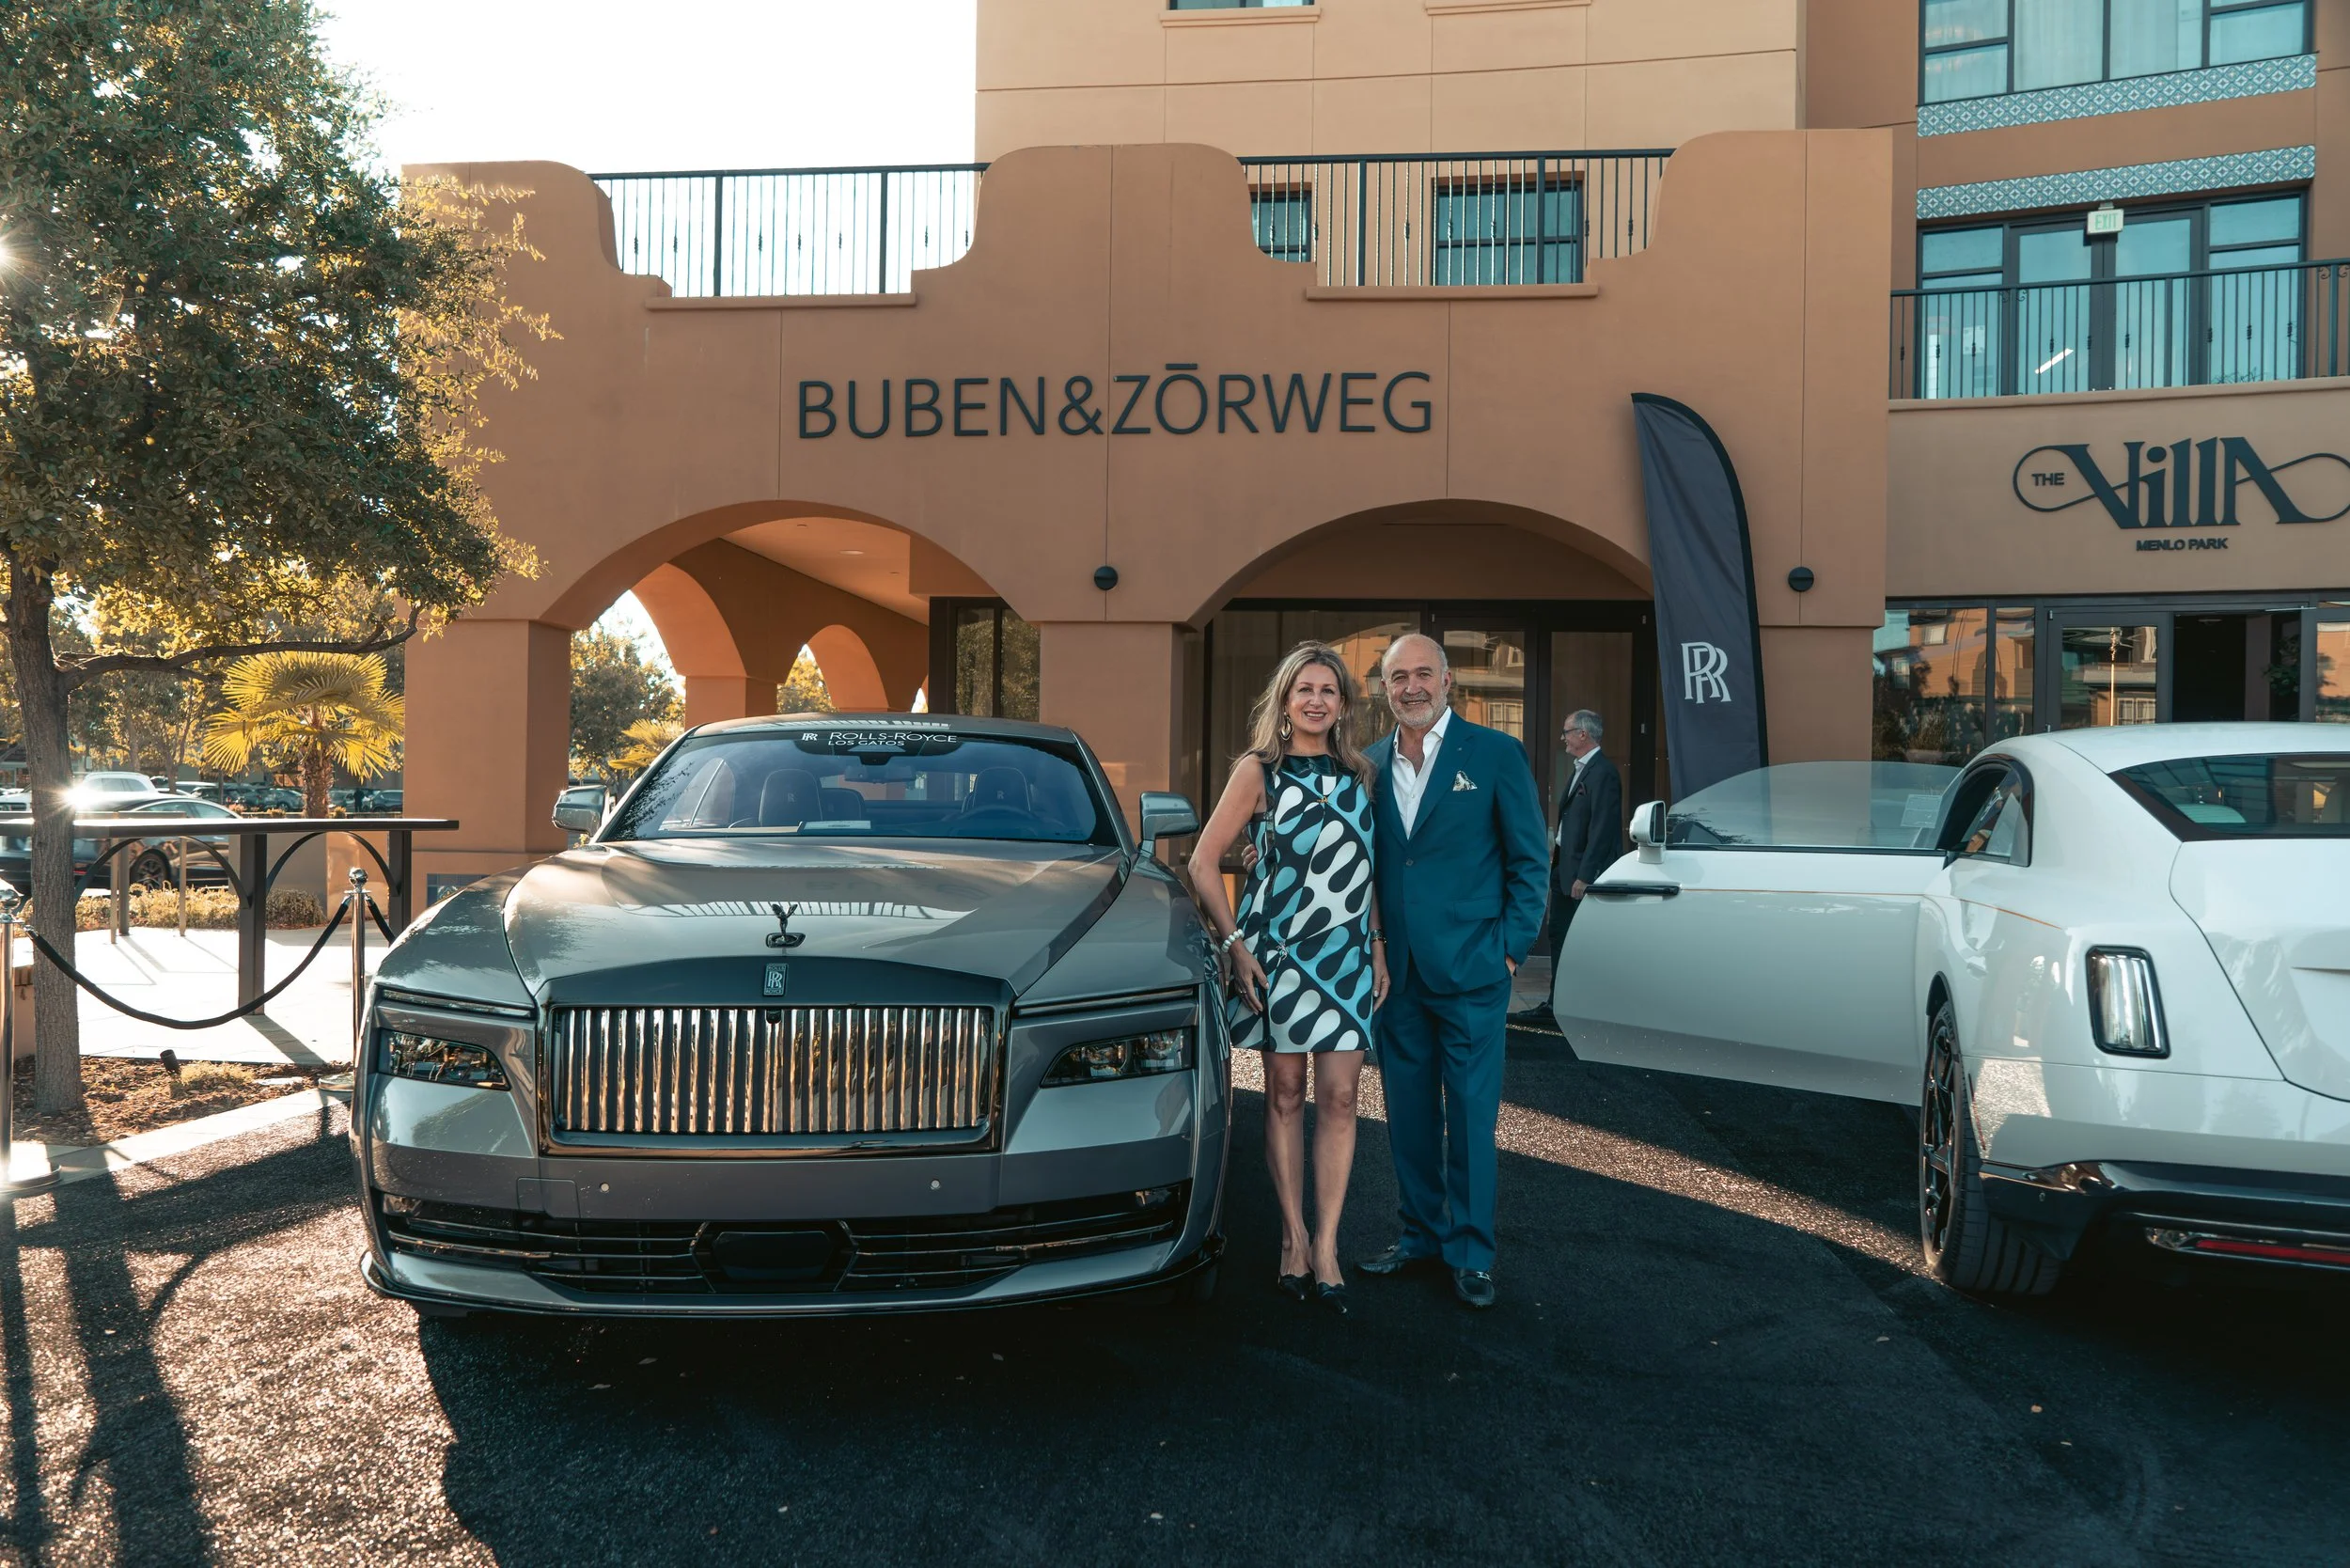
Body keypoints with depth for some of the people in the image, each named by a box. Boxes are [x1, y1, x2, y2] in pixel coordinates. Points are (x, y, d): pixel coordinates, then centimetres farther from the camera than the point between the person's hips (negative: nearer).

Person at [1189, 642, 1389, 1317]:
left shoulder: (1358, 775, 10)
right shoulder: (1259, 770, 0)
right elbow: (1204, 862, -2)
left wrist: (1377, 945, 9)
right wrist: (1234, 943, -9)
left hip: (1346, 955, 3)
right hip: (1275, 952, -2)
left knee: (1338, 1097, -3)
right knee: (1285, 1095, 4)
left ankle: (1325, 1246, 2)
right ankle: (1293, 1237, 14)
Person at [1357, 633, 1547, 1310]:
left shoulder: (1495, 753, -3)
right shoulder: (1372, 765, 8)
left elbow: (1529, 859, -1)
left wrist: (1511, 947, -7)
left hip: (1469, 971, -4)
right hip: (1396, 970, 4)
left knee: (1471, 1112, 2)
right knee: (1408, 1109, 12)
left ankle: (1470, 1252, 14)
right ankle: (1420, 1234, 26)